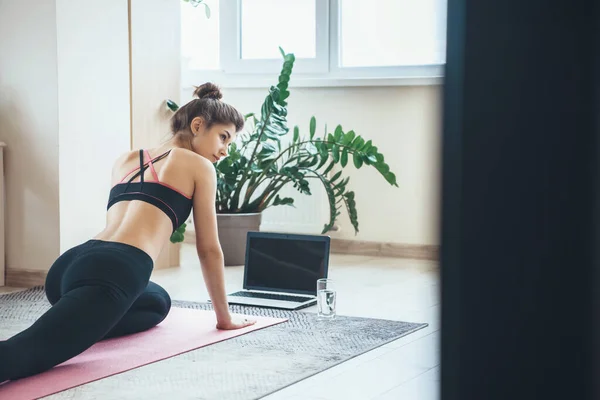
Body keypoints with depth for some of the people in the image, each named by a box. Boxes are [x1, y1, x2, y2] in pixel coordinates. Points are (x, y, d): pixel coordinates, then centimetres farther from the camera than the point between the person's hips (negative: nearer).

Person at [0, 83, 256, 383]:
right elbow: (209, 249, 16)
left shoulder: (126, 160, 33)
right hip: (113, 272, -8)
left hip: (70, 264, 8)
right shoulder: (199, 167, 13)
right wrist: (224, 316, 27)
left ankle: (81, 330, 6)